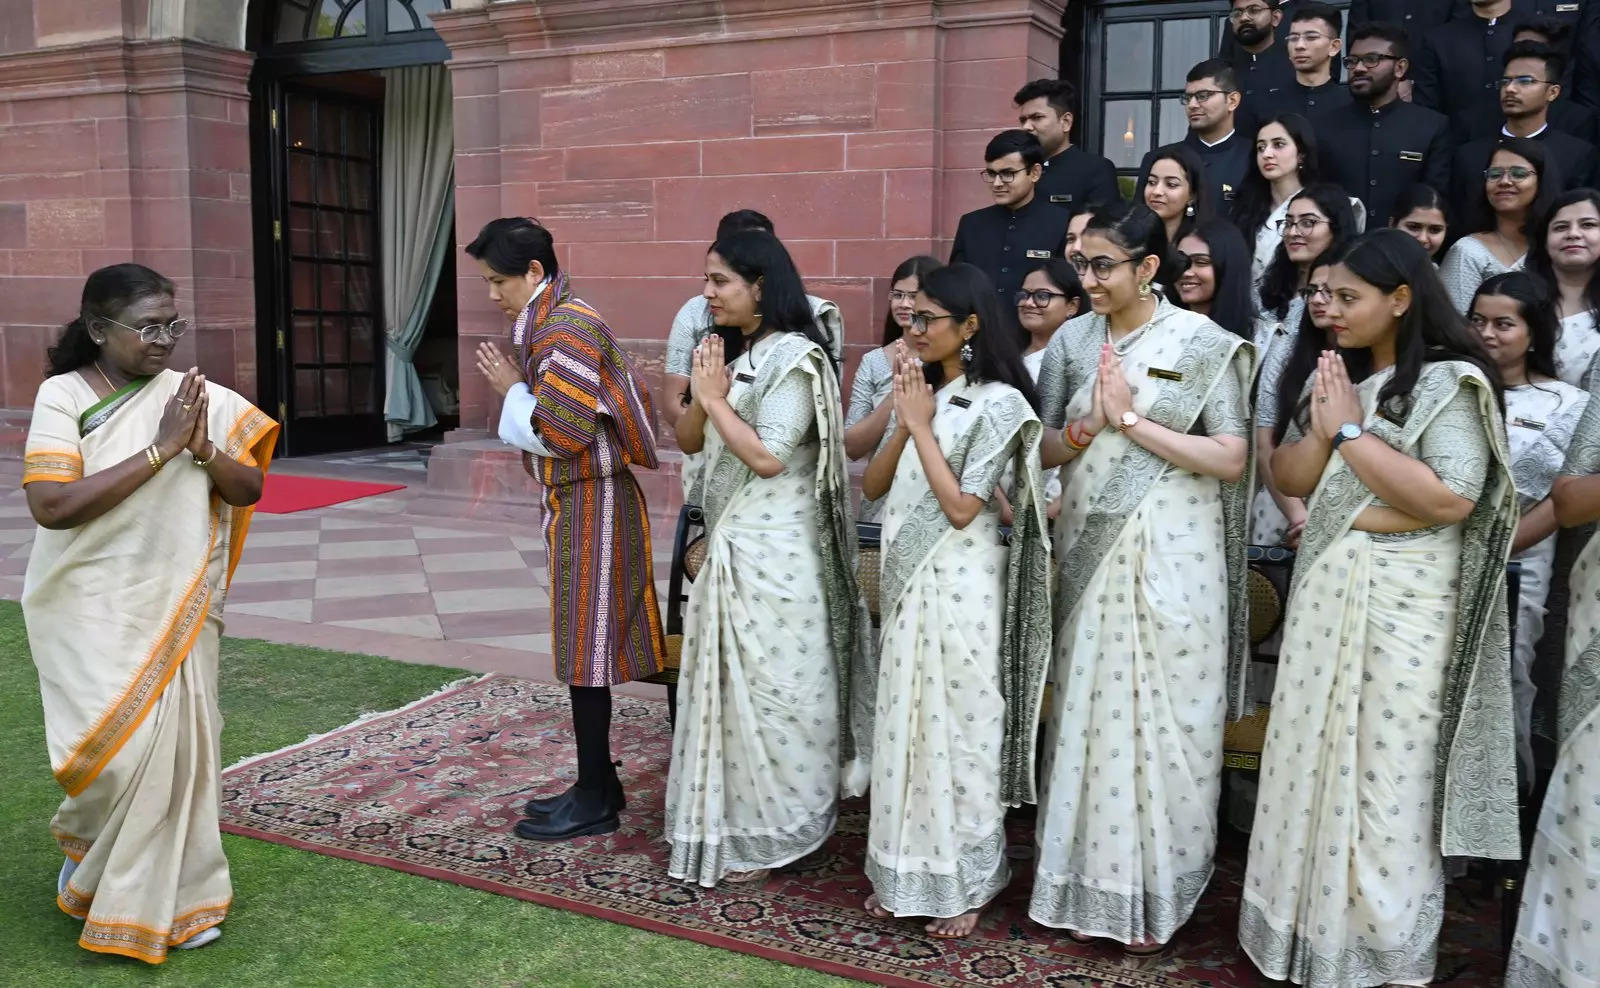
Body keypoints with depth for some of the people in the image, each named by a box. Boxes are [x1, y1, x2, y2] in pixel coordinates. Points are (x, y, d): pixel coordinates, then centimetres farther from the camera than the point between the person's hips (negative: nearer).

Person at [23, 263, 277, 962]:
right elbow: (50, 505, -20)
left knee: (177, 741, 3)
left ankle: (170, 895, 23)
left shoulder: (195, 395, 0)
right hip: (92, 608, -2)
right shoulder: (62, 395, -8)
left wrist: (205, 451, -19)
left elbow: (249, 490, 2)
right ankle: (86, 843, 27)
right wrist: (159, 450, -23)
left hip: (177, 605, 3)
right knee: (116, 743, -9)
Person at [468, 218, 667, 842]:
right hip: (575, 498, 10)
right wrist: (517, 388, 5)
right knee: (583, 646, 14)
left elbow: (559, 431, -22)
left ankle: (595, 803, 8)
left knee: (585, 649, -2)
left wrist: (511, 390, -10)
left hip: (589, 503, -10)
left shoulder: (566, 326, -16)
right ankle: (598, 783, 25)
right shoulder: (552, 322, 14)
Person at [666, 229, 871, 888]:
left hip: (773, 548, -8)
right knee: (728, 685, 14)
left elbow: (768, 457, -20)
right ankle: (735, 820, 27)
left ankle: (774, 833, 14)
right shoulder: (730, 351, 13)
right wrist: (702, 395, -6)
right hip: (728, 543, 9)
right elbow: (688, 441, 12)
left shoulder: (794, 358, -13)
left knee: (771, 688, 0)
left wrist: (716, 398, -11)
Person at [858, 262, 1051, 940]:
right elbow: (873, 485, 8)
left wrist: (920, 424, -12)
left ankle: (966, 882, 17)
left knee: (958, 727, 2)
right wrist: (904, 420, -5)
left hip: (959, 586, -7)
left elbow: (963, 507, -18)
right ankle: (906, 870, 24)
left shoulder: (997, 402, -10)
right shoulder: (926, 393, 12)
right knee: (904, 724, 11)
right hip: (909, 582, 7)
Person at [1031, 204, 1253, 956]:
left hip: (1170, 555, -4)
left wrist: (1132, 420, -14)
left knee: (1164, 721, 4)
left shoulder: (1203, 344, -6)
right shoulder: (1072, 342, 6)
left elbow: (1231, 459, -11)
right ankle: (1090, 883, 23)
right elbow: (1046, 450, 9)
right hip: (1091, 551, 4)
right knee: (1089, 714, 9)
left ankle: (1155, 893, 18)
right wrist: (1085, 426, -12)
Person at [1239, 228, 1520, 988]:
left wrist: (1352, 431, -14)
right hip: (1323, 592, 7)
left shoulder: (1447, 381, -8)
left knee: (1387, 776, 1)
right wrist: (1322, 428, -10)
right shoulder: (1334, 377, 12)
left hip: (1404, 601, -6)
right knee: (1315, 766, 11)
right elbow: (1287, 477, 8)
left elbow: (1450, 498, -20)